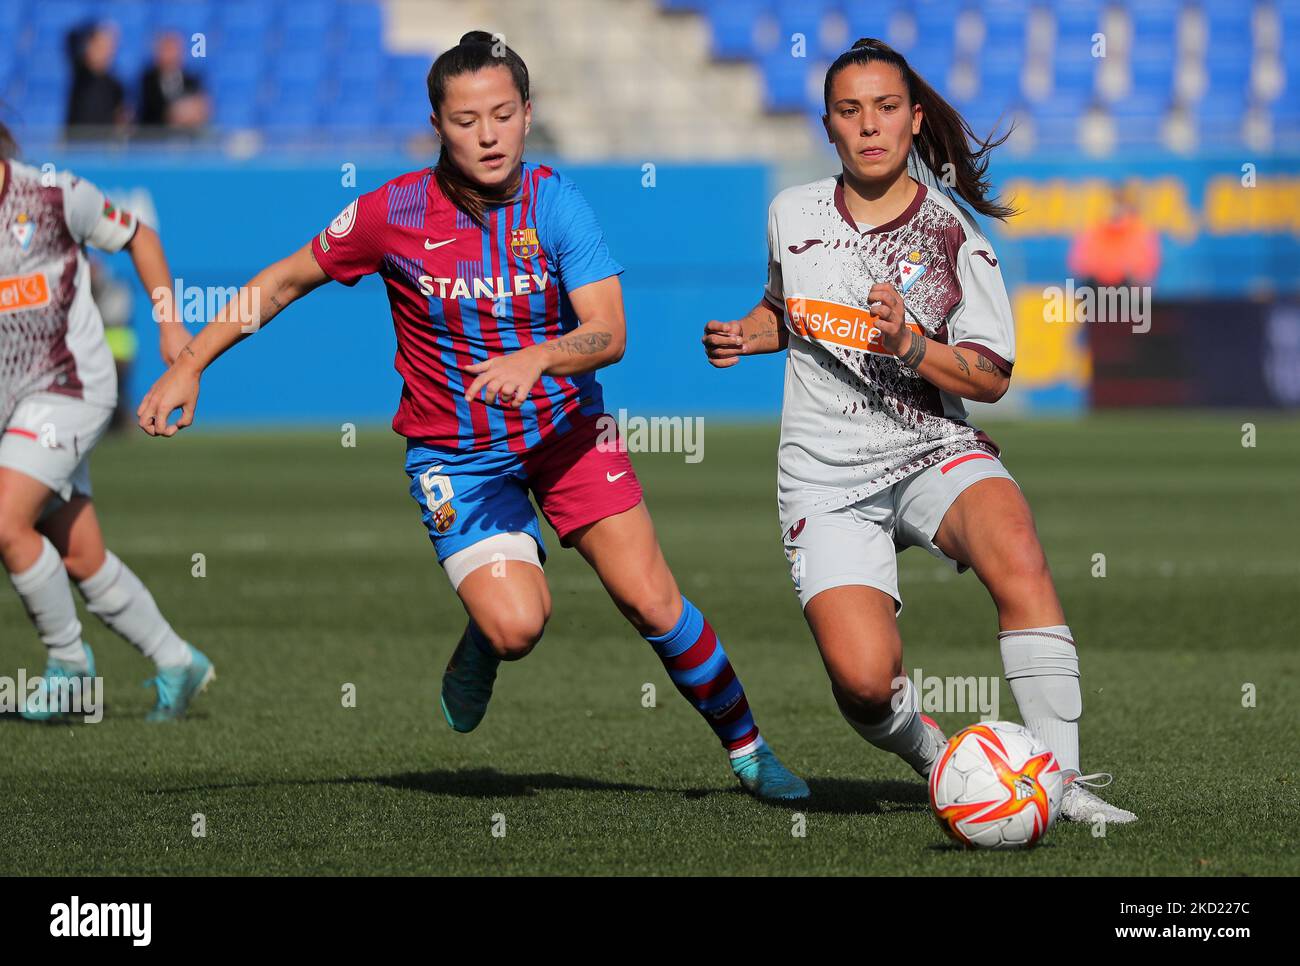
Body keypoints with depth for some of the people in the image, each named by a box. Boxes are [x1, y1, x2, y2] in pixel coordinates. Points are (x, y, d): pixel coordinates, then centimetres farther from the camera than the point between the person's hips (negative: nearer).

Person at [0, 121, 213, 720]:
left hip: (68, 389, -5)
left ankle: (68, 658, -1)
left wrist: (170, 325, 6)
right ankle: (175, 664, 23)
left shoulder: (53, 195, -10)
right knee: (80, 558, 6)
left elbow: (137, 236, 5)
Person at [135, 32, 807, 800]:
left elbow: (609, 332, -22)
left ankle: (748, 749, 15)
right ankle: (482, 637, 18)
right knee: (517, 629, -20)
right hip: (454, 450, -1)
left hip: (564, 428, 1)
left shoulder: (555, 201, -14)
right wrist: (188, 366, -3)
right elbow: (284, 281, 0)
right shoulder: (394, 213, -14)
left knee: (651, 600, -7)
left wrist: (534, 360, -42)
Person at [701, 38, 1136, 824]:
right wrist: (747, 337, 6)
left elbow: (992, 377, -3)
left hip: (932, 452, -1)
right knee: (864, 681, -22)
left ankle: (1062, 780, -32)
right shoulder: (793, 214, 6)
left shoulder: (953, 235, -3)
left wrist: (909, 345, -20)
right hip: (827, 479, 1)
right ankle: (936, 761, 13)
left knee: (1016, 551, -36)